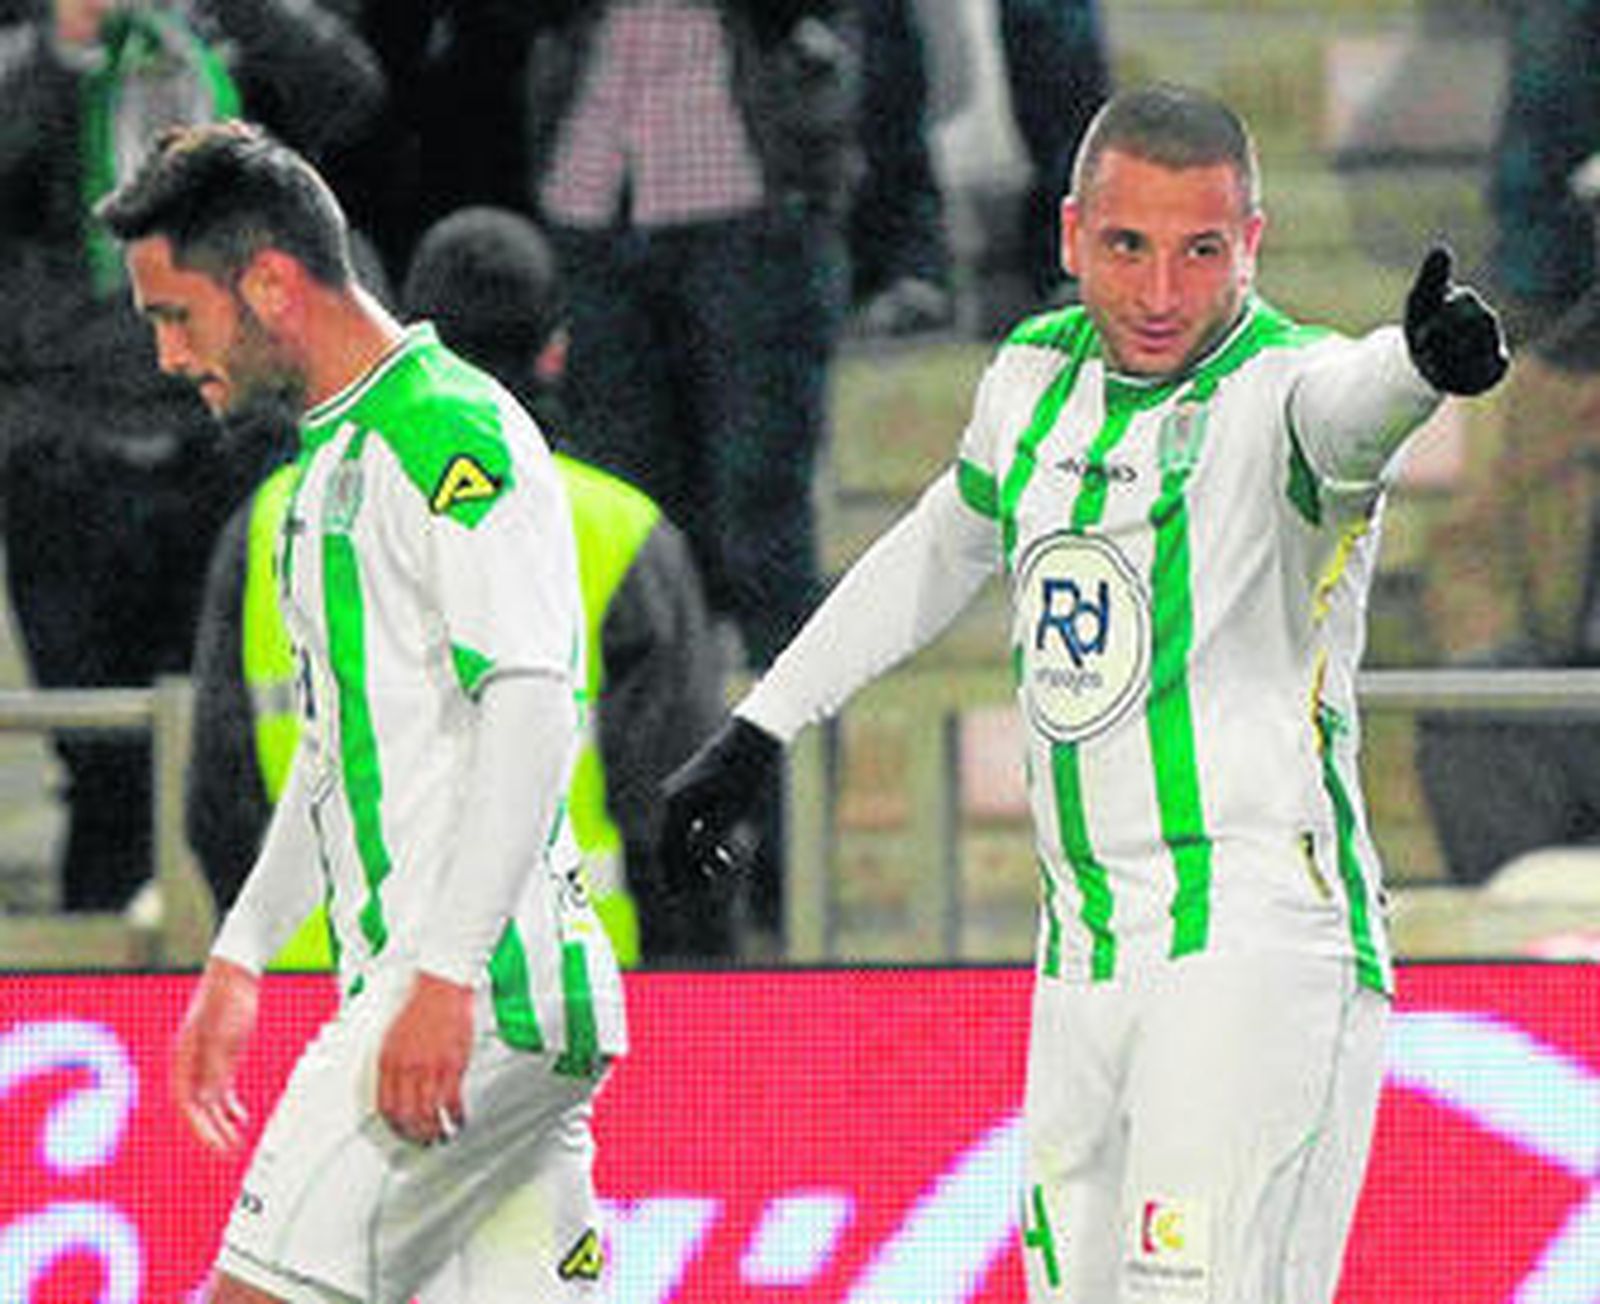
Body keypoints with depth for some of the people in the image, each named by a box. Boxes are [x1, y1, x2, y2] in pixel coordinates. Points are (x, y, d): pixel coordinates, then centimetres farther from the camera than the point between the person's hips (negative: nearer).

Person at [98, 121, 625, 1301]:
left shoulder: (453, 436, -11)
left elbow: (534, 710, -20)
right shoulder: (341, 457, 21)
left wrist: (447, 975, -26)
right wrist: (239, 959, 31)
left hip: (481, 1000, -10)